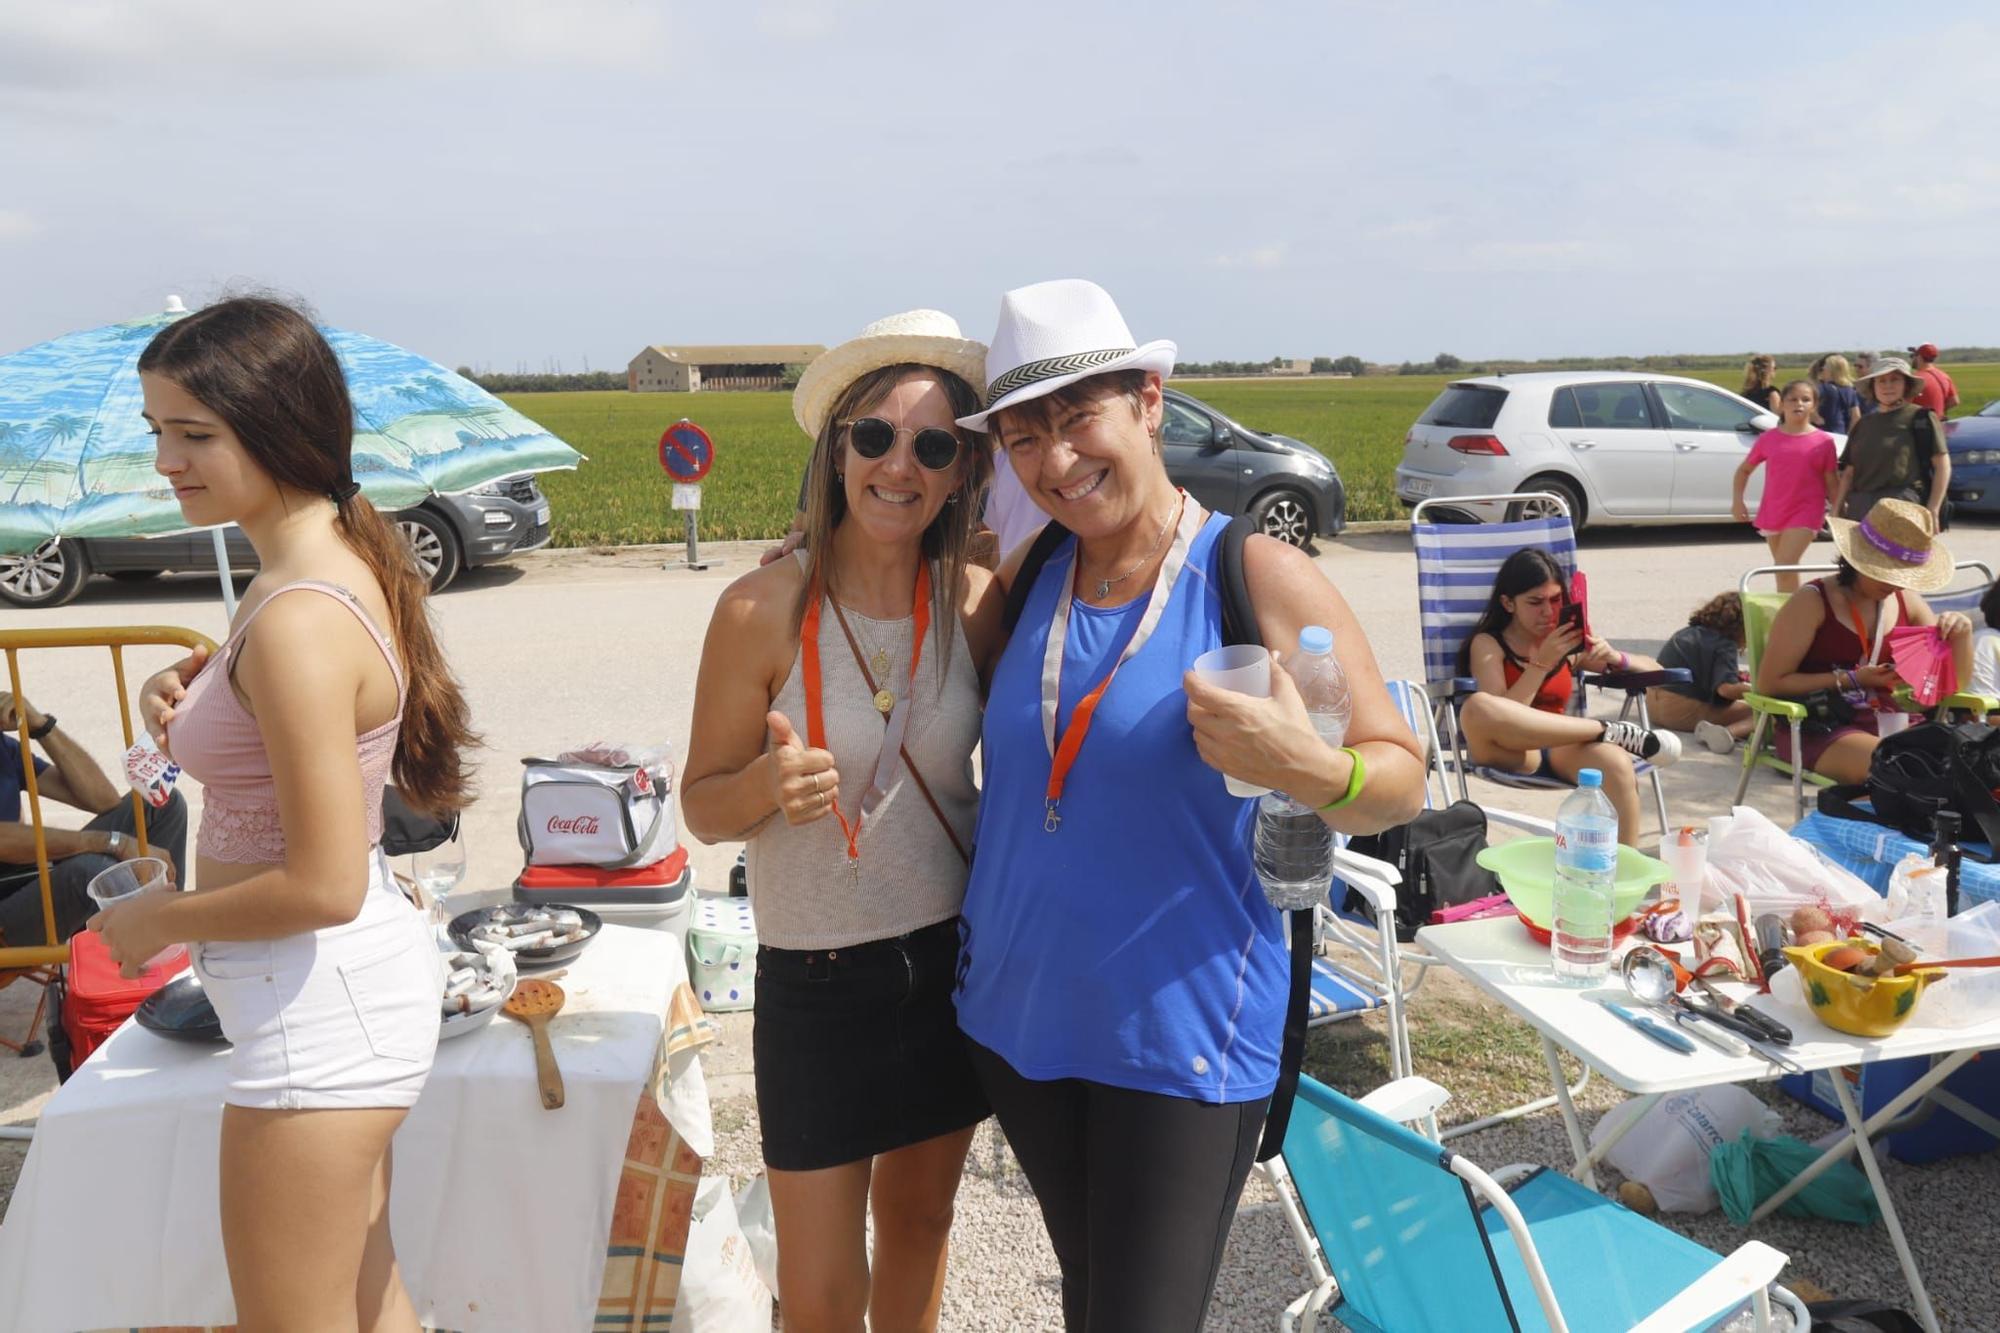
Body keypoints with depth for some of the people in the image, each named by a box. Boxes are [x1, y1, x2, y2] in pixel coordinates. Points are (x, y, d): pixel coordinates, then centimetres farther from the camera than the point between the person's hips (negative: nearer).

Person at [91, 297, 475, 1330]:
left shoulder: (297, 620, -26)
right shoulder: (344, 562, 4)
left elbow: (325, 885, -26)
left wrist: (158, 920, -10)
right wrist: (189, 712, -1)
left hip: (317, 1002, -10)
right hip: (347, 980, 10)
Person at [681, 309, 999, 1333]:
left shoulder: (981, 604, -7)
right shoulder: (764, 609, -15)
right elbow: (702, 807, -8)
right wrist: (768, 781, -27)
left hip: (952, 963, 3)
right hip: (816, 982, -2)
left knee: (919, 1218, 24)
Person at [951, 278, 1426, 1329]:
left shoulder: (1257, 576, -13)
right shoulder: (1030, 576, 1)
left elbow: (1400, 778, -10)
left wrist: (1306, 768, -29)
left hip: (1180, 1038, -5)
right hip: (1017, 1017, 5)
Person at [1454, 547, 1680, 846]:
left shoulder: (1570, 643, 16)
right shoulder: (1487, 644, 4)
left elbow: (1653, 670, 17)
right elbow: (1500, 716, -11)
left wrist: (1614, 658, -4)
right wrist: (1542, 662, -13)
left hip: (1562, 748, 3)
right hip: (1510, 753, -3)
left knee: (1614, 762, -34)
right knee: (1476, 708, -37)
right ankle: (1612, 731, -25)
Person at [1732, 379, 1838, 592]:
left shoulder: (1823, 441, -5)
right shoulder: (1769, 438, 0)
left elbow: (1831, 482, -1)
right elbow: (1744, 469, 11)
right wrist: (1738, 500, 0)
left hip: (1805, 512, -3)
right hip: (1772, 512, 3)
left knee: (1786, 567, -17)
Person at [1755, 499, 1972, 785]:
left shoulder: (1906, 601, 10)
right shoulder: (1814, 602, -8)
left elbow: (1955, 680, 17)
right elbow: (1768, 683, -12)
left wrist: (1961, 634, -3)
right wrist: (1851, 680, -15)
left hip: (1886, 721, 6)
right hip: (1820, 729, -6)